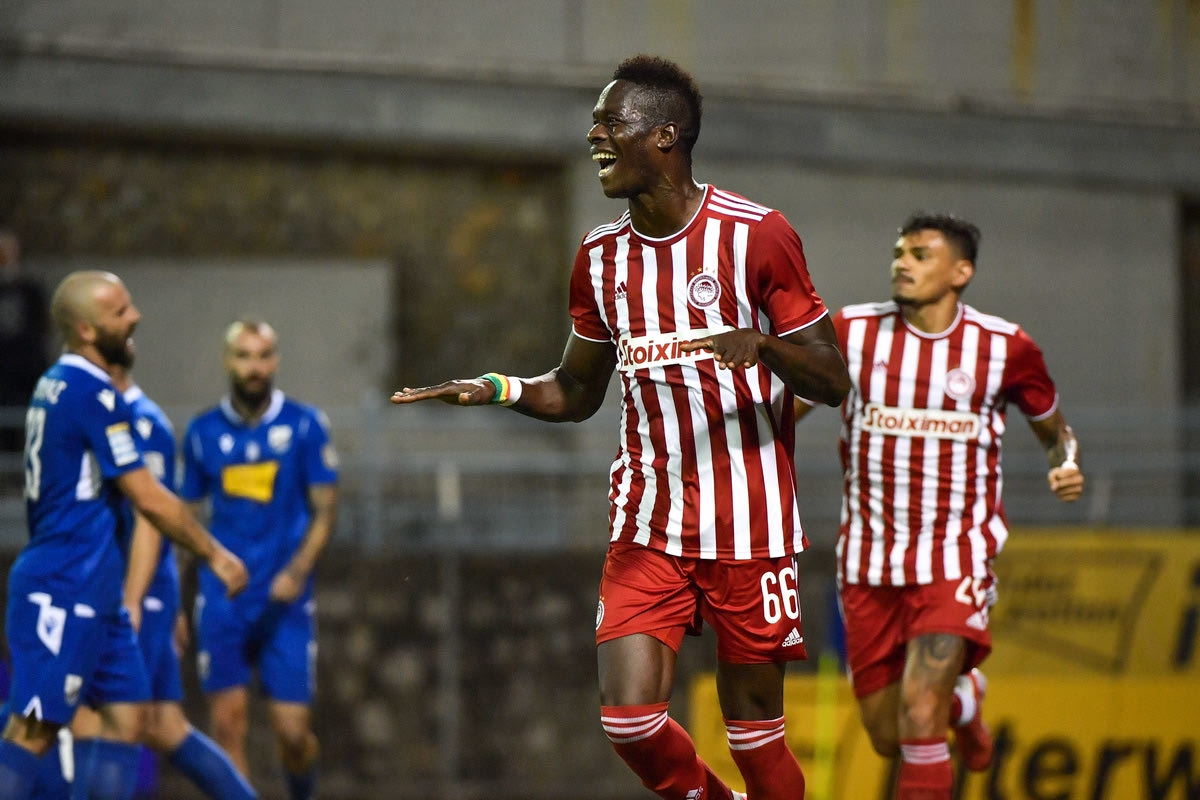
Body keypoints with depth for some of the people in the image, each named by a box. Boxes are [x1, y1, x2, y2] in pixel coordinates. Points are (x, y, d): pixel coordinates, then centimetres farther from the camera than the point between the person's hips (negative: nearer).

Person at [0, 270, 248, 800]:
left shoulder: (54, 384, 14)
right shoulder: (95, 396, -16)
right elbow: (149, 499, -13)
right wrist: (215, 554, -1)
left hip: (92, 596, 10)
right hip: (64, 592, -10)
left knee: (126, 715, 9)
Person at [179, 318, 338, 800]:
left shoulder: (304, 426, 0)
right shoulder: (203, 432, 6)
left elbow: (324, 510, 1)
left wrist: (297, 570, -15)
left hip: (285, 601, -1)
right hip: (222, 602, 1)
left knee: (292, 730, -2)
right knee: (228, 725, -7)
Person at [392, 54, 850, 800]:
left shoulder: (756, 235, -8)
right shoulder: (601, 257, 8)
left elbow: (833, 381, -7)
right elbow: (577, 391, 18)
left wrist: (763, 344, -27)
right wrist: (497, 390, -1)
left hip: (750, 528, -4)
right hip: (648, 528, 4)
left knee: (755, 733, 0)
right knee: (631, 718, -10)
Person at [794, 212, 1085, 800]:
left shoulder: (1005, 347, -3)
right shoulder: (851, 332, -2)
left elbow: (1053, 427, 13)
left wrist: (1067, 465, -8)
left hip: (956, 555, -3)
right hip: (870, 561, 3)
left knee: (919, 712, -21)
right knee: (888, 739, 10)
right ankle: (962, 697, 44)